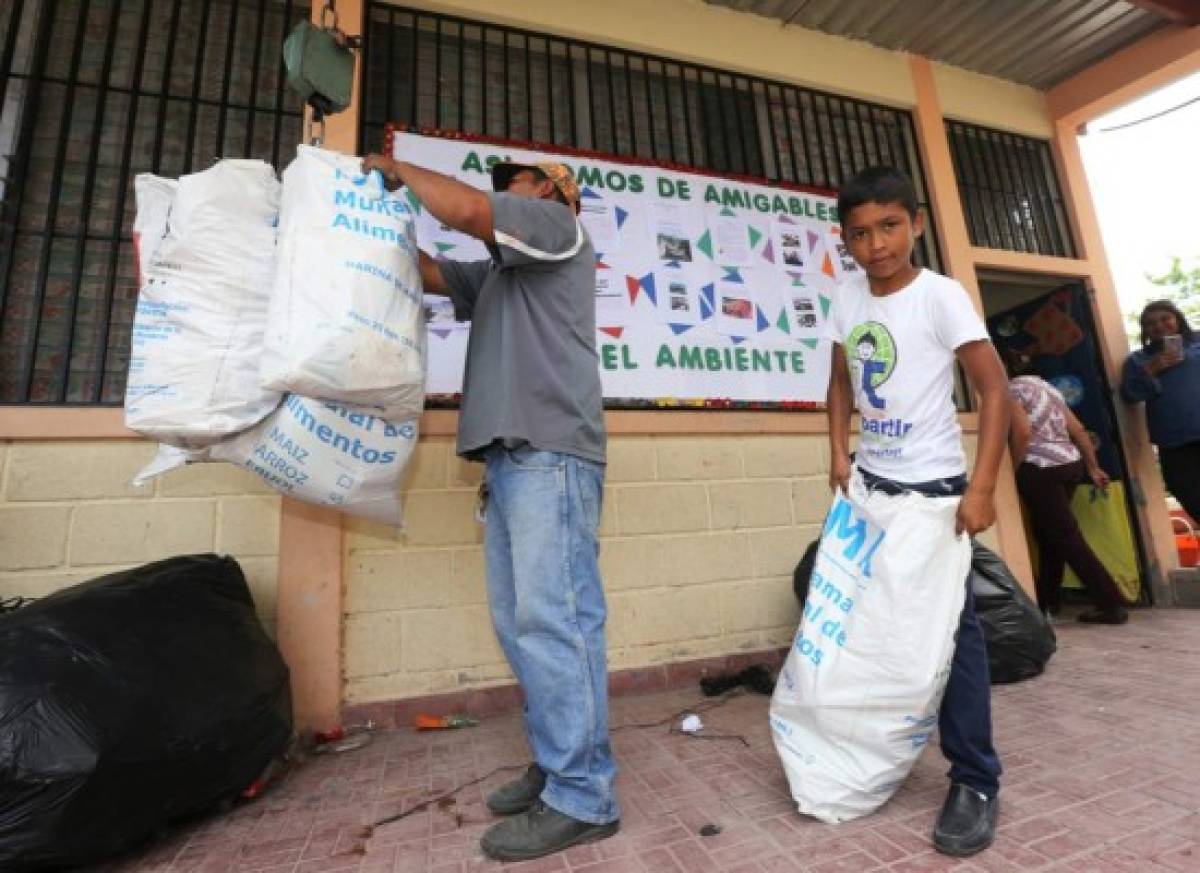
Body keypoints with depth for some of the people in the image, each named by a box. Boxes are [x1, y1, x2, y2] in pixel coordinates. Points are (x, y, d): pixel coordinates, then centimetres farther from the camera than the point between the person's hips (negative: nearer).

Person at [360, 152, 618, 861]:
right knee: (520, 621, 7)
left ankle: (584, 797, -1)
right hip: (512, 457, 9)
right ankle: (557, 765, 18)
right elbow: (431, 273, 34)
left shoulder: (560, 228, 9)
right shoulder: (501, 271, 33)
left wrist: (399, 170, 12)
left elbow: (465, 207, -5)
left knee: (554, 620, -11)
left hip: (551, 454, -9)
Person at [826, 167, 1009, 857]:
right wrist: (839, 452, 0)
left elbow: (995, 388, -12)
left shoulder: (940, 294, -11)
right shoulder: (849, 297, 4)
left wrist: (982, 487, -19)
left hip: (932, 487, -5)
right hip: (869, 484, 6)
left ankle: (976, 783, 17)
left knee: (951, 625, 0)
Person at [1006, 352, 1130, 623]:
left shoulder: (1012, 389, -5)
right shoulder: (1046, 386, 20)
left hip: (1041, 470, -9)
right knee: (1049, 534, 16)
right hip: (1071, 464, 9)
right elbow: (1078, 430, 17)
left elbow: (1023, 432, -19)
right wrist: (1093, 467, 20)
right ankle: (1047, 601, 23)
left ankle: (1112, 605, -2)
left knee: (1067, 538, -4)